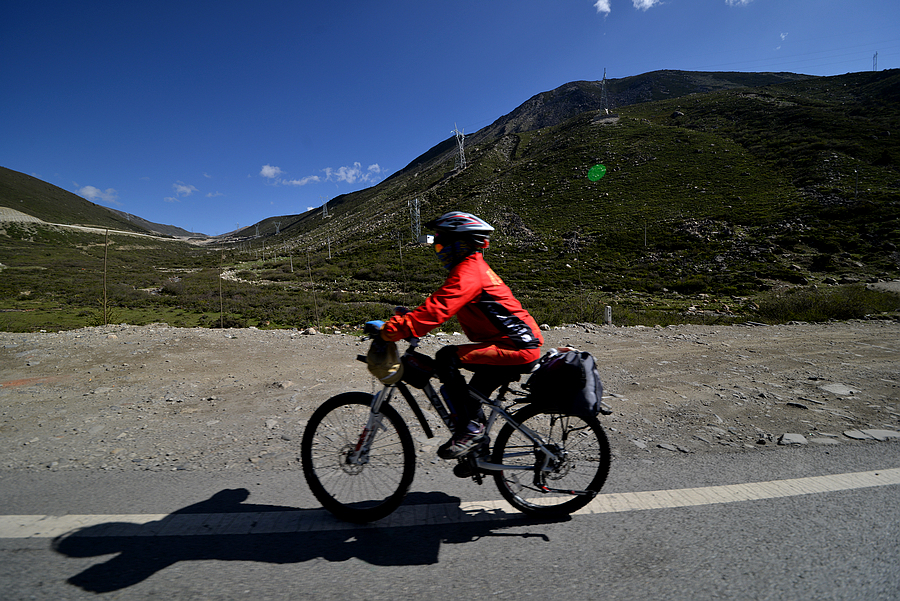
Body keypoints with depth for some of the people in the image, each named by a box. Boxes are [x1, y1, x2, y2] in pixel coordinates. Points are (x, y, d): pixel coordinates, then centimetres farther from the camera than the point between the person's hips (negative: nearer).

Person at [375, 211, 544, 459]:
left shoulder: (468, 271, -16)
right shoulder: (475, 267, 18)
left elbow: (438, 309, -29)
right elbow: (439, 306, 22)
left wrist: (391, 329, -29)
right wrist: (405, 320, 13)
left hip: (516, 349, -11)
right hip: (521, 346, 11)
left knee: (446, 357, -20)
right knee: (472, 399, 18)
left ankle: (470, 428, -11)